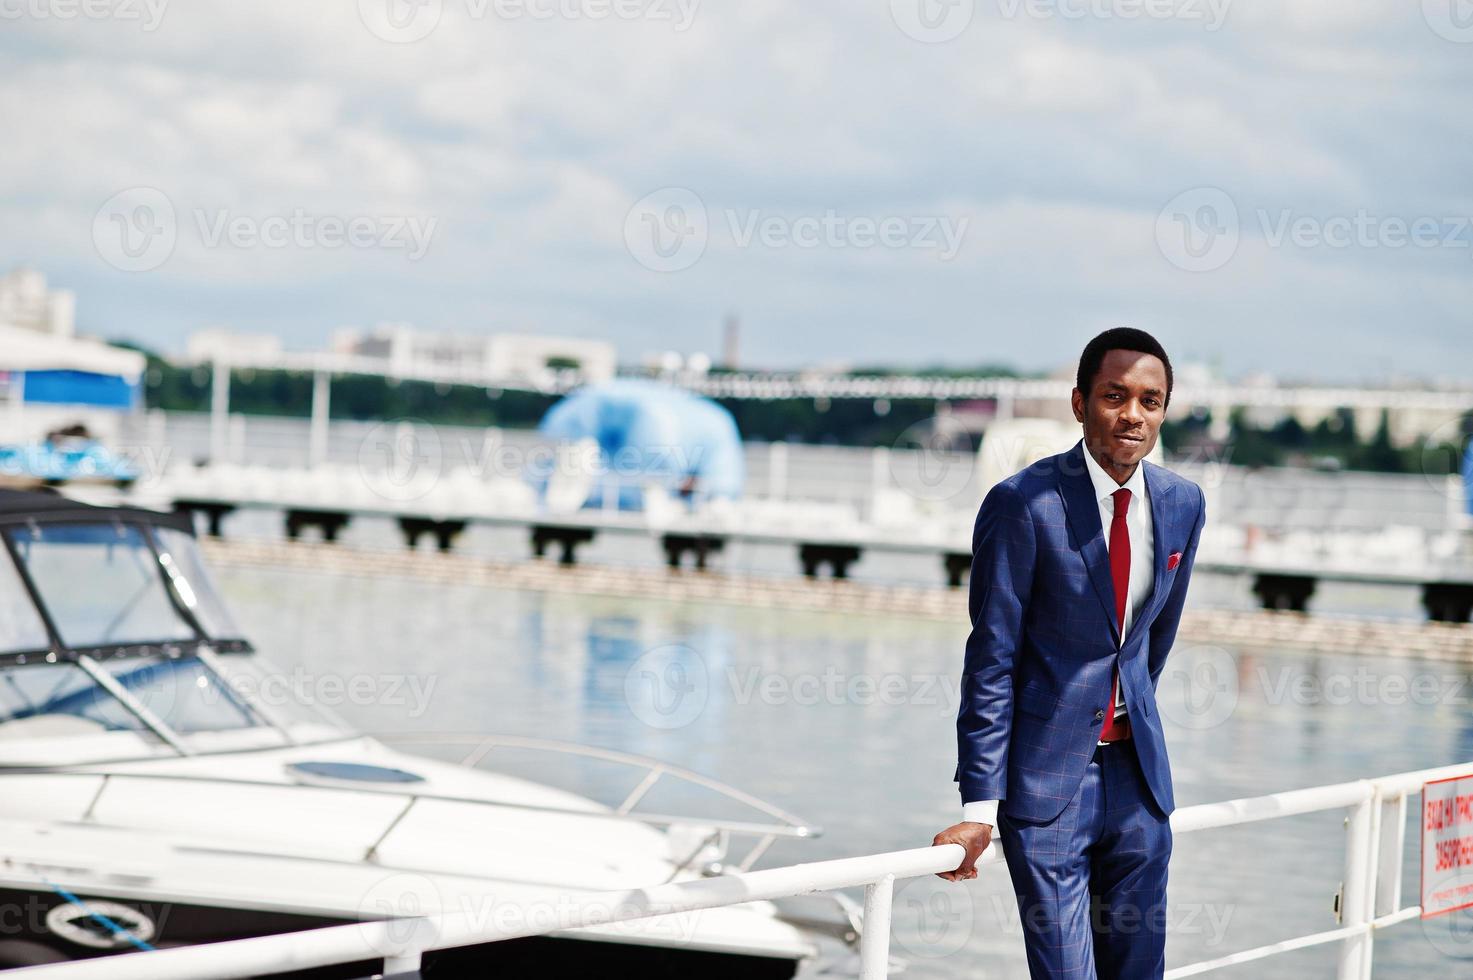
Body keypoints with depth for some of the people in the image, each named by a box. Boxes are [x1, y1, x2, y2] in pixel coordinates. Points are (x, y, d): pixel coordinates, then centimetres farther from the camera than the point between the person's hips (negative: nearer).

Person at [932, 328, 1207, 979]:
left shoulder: (1182, 503, 3)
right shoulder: (1024, 504, -14)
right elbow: (991, 662, -13)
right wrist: (980, 807, -16)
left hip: (1138, 771, 6)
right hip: (1047, 774, -5)